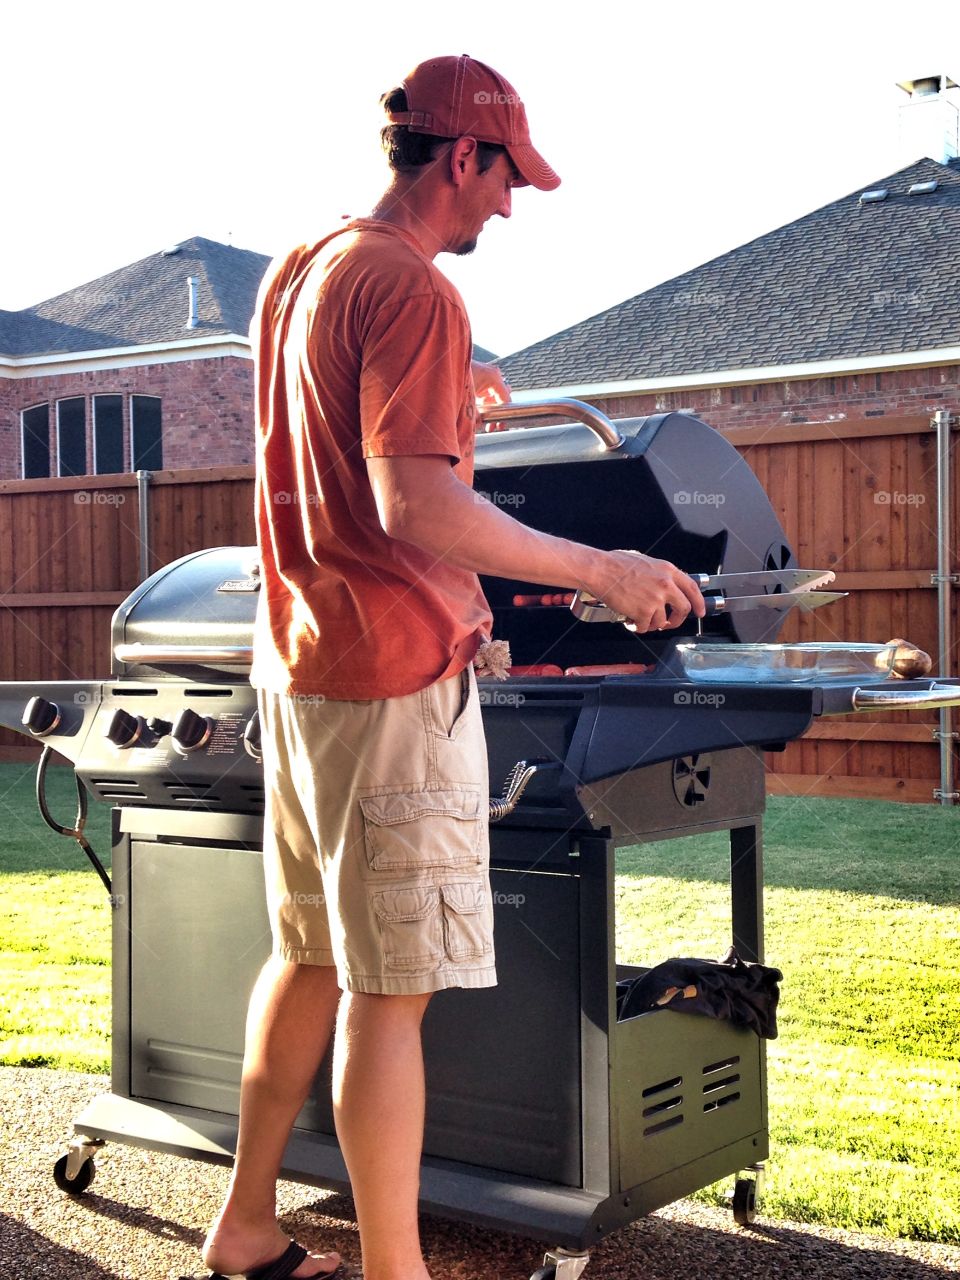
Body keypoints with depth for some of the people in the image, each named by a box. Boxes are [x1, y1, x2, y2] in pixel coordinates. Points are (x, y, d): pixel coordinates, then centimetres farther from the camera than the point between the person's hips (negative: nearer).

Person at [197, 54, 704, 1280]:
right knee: (391, 990, -2)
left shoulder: (295, 274, 13)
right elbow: (417, 508, -25)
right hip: (395, 675, -10)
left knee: (309, 957, 19)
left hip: (300, 662, 10)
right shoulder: (412, 292, -16)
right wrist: (603, 569, -20)